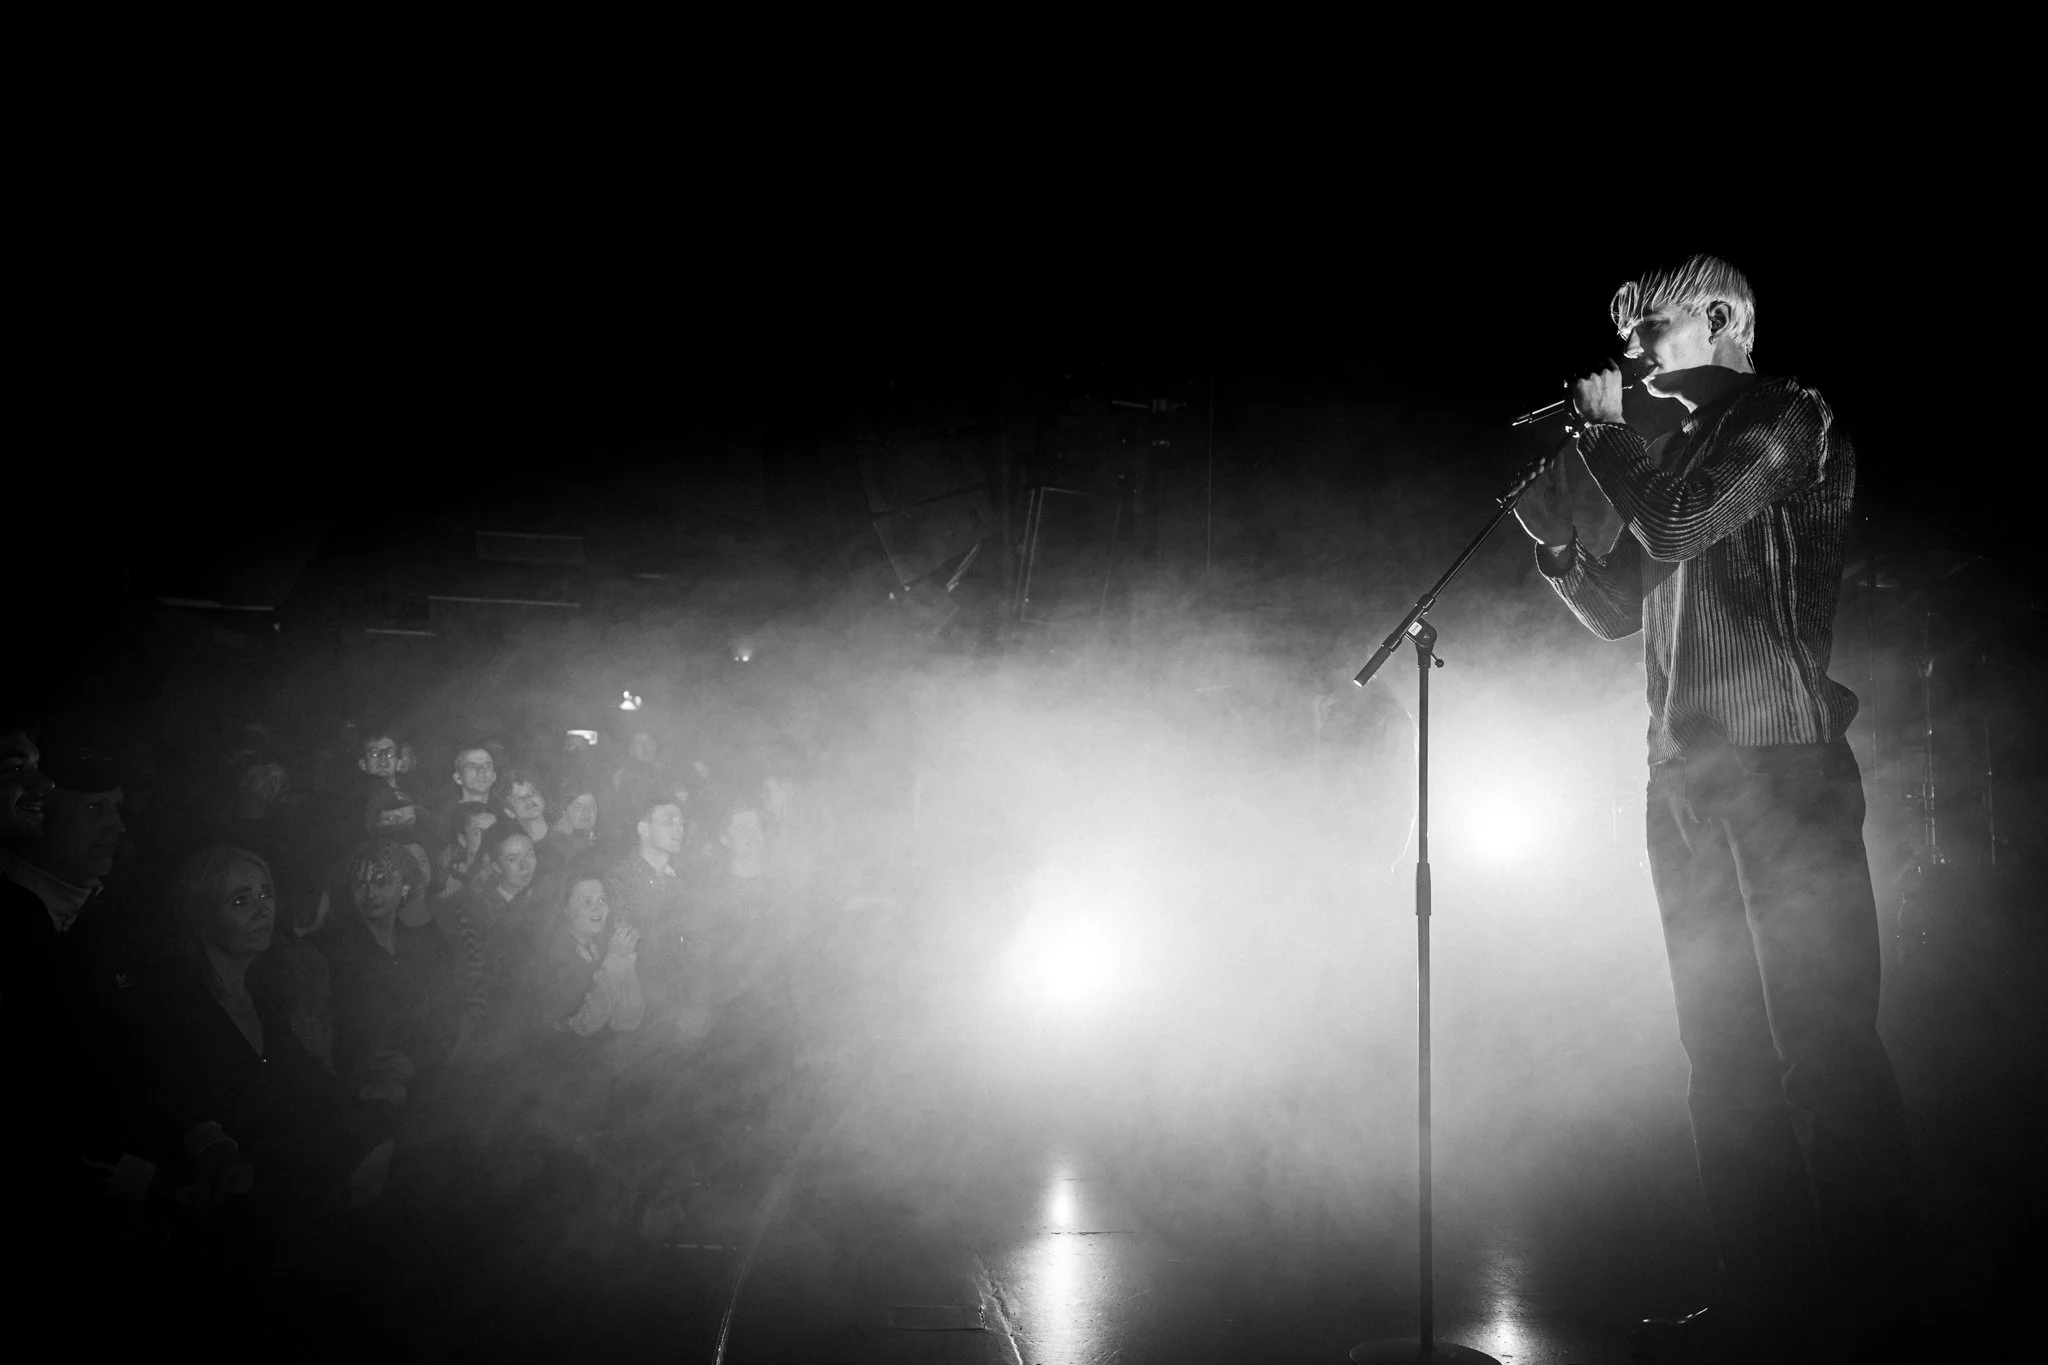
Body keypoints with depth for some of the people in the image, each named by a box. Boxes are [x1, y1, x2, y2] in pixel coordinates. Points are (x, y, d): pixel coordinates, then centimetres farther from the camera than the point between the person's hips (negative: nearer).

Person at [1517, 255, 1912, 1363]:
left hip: (1784, 768, -8)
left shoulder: (1791, 421, -1)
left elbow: (1678, 526, -16)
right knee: (1722, 1052, 7)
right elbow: (1618, 609, 24)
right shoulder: (1678, 445, 23)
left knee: (1825, 1044, -6)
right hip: (1687, 776, 8)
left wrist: (1606, 431, -1)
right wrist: (1554, 534, 8)